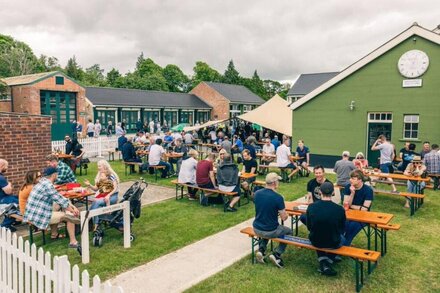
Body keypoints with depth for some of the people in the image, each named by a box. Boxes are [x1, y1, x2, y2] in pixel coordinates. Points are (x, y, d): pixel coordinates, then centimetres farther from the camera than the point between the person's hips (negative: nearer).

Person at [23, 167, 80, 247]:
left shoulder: (43, 182, 13)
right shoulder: (48, 185, -16)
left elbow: (58, 198, 14)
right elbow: (60, 200, -13)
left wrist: (72, 206, 8)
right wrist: (73, 211, -1)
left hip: (31, 215, 10)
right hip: (38, 217, -10)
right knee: (70, 216, -4)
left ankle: (54, 234, 33)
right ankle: (73, 242, -6)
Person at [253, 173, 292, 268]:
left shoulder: (257, 193, -5)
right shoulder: (278, 197, -21)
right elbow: (284, 218, -14)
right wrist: (282, 212, 7)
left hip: (256, 229, 5)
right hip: (271, 232, -4)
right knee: (289, 232, 24)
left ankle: (261, 250, 17)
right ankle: (276, 254, 8)